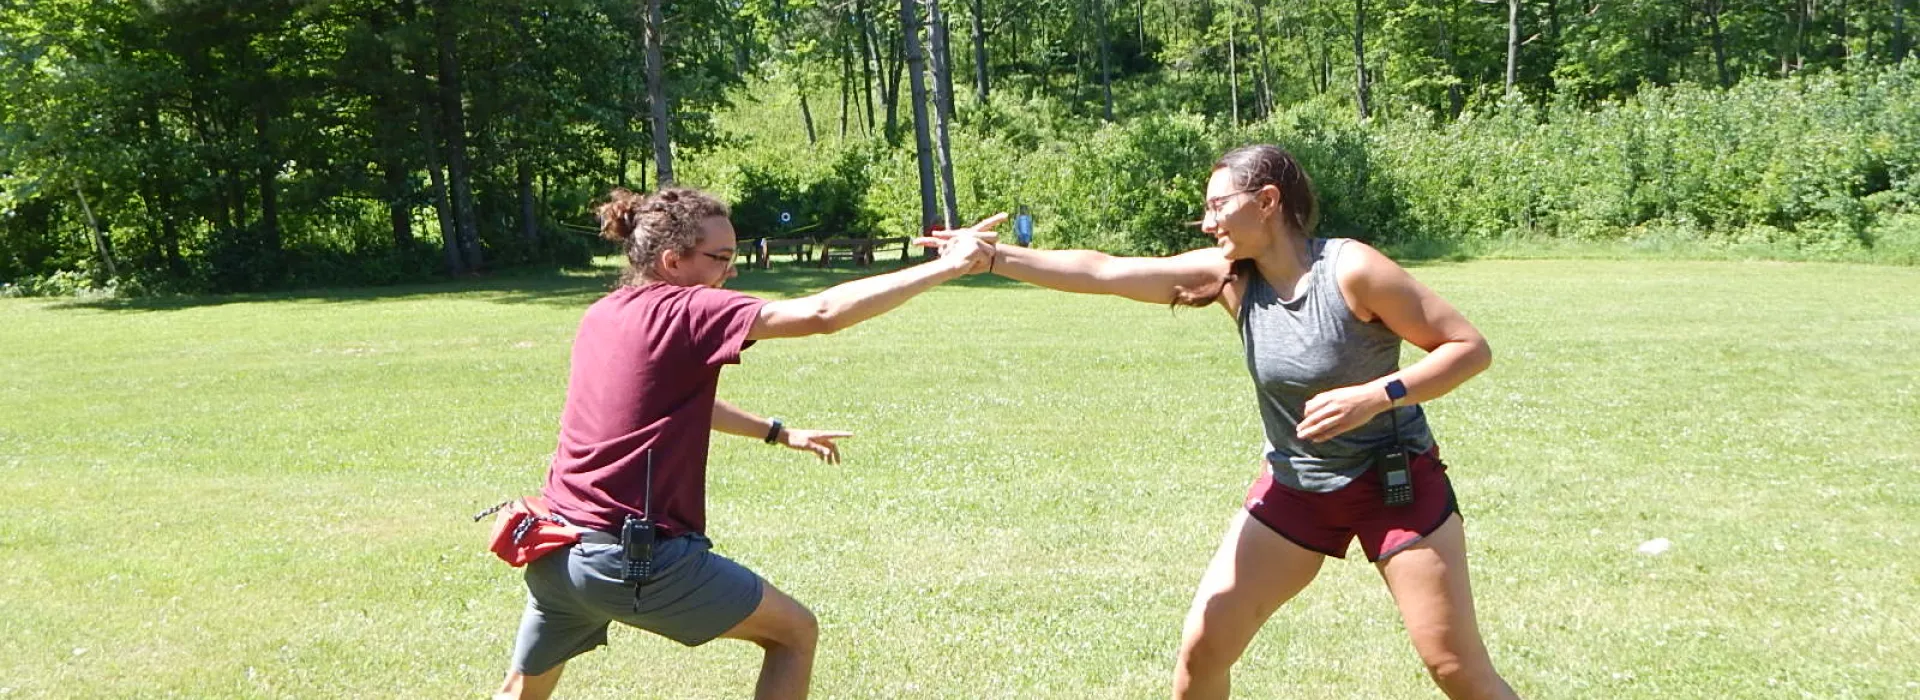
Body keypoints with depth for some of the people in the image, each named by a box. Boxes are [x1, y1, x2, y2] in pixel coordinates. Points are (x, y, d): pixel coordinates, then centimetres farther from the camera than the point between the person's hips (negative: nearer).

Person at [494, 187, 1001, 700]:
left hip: (556, 553, 8)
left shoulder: (601, 315, 11)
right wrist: (945, 266, -18)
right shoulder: (685, 311, -13)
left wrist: (778, 433, 30)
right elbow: (824, 314, -21)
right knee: (795, 633, 9)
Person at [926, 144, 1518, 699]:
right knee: (1202, 644, 1)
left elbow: (1470, 347, -16)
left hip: (1396, 484, -5)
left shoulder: (1351, 269, -21)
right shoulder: (1228, 276, -7)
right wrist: (993, 257, -16)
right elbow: (1101, 272, -11)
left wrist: (1374, 396, -29)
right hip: (1293, 489, 5)